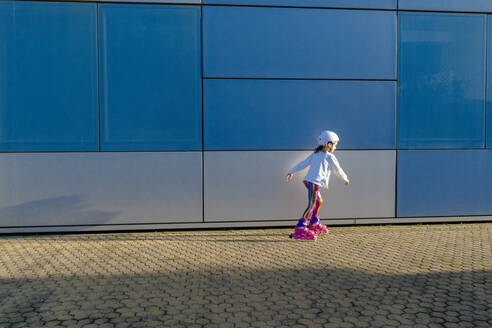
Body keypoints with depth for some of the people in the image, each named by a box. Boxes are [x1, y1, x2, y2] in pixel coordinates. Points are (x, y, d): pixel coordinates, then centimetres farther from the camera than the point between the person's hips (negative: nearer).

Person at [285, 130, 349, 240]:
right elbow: (338, 170, 8)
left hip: (308, 181, 9)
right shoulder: (329, 157, -1)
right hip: (314, 183, -9)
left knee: (319, 201, 24)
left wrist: (291, 172, 19)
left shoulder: (315, 154, 18)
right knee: (311, 205, -13)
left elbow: (303, 163, 15)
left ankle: (314, 225, 34)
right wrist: (345, 178, 26)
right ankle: (300, 229, -22)